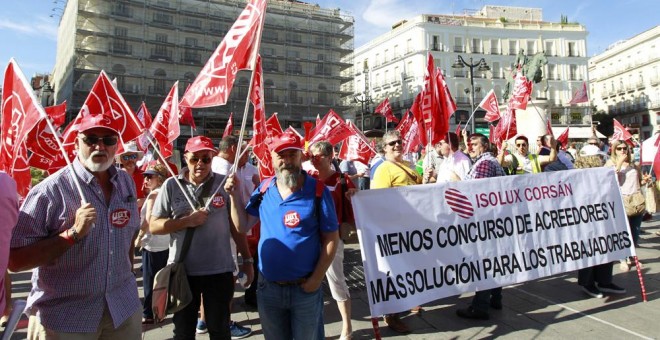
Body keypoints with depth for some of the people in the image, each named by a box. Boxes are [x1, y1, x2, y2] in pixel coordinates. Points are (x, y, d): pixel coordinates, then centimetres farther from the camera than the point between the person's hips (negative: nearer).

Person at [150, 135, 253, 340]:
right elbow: (153, 226, -3)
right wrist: (187, 221, -16)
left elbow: (238, 225, 0)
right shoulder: (171, 185, -2)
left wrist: (247, 259, -3)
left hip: (220, 270, 0)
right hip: (182, 270, 1)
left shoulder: (224, 183, -3)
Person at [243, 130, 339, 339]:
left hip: (305, 288, -3)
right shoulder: (264, 189, 0)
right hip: (268, 287, 3)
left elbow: (331, 238, -9)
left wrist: (317, 278, -14)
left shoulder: (318, 191, -11)